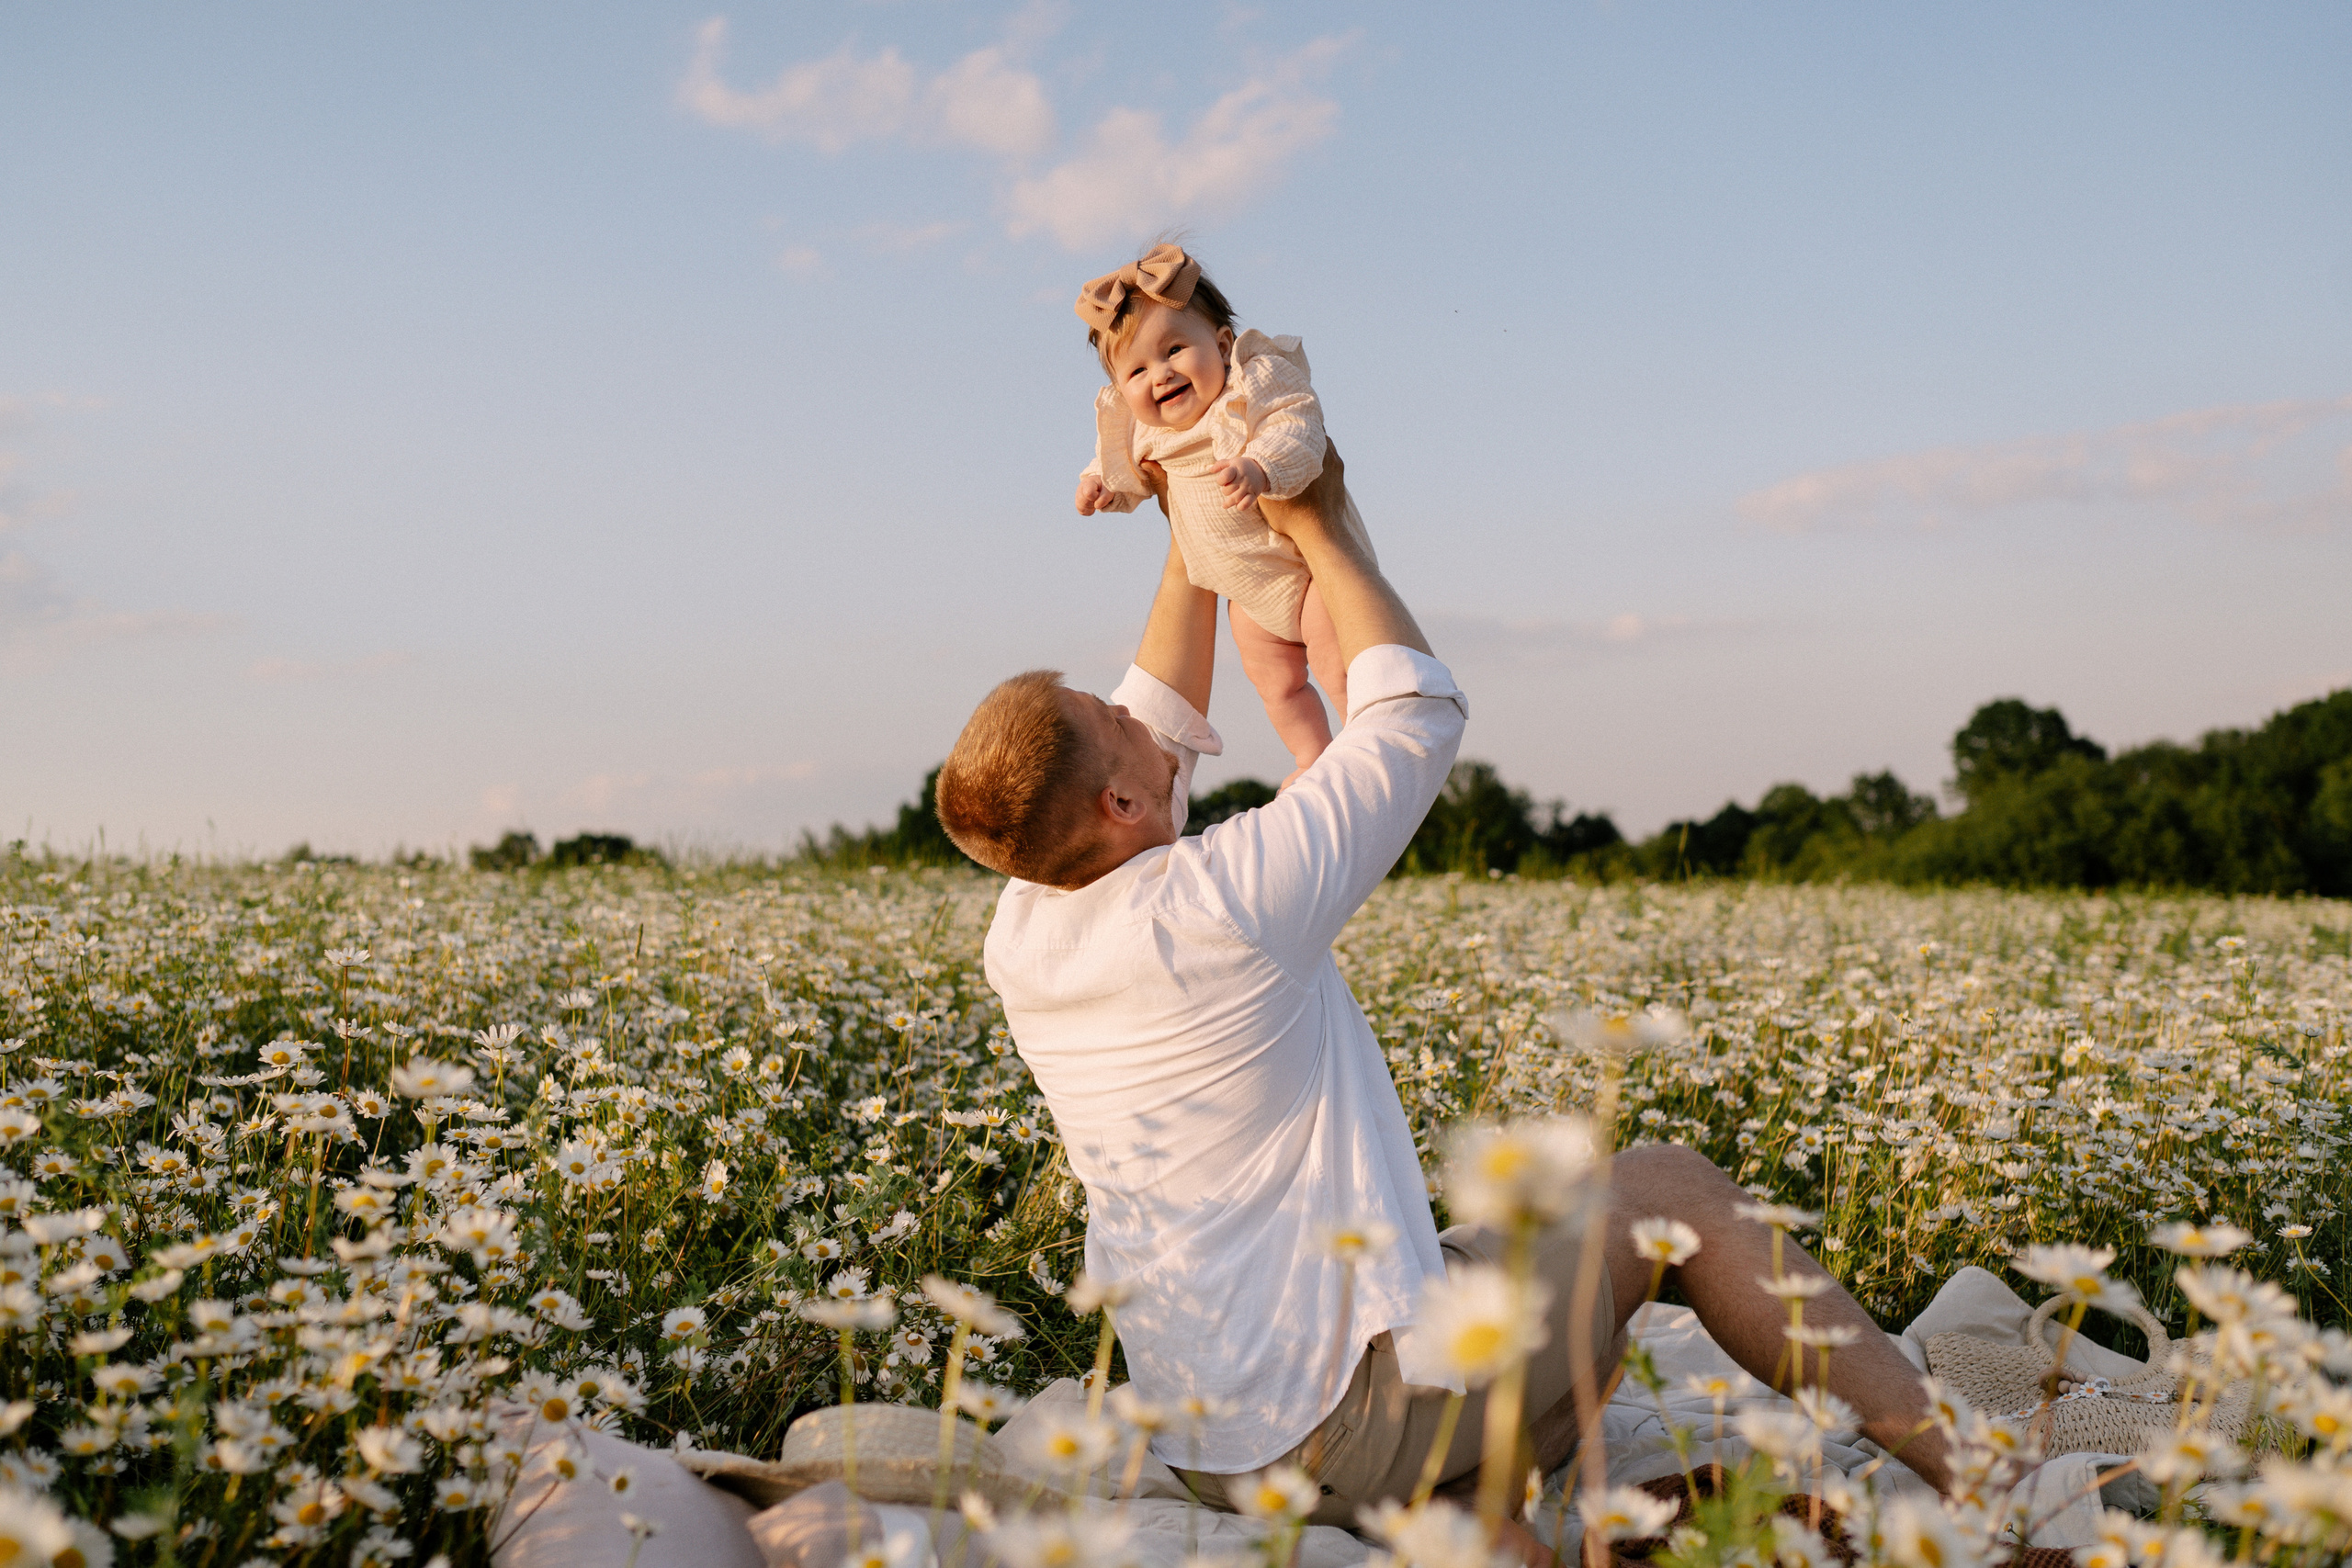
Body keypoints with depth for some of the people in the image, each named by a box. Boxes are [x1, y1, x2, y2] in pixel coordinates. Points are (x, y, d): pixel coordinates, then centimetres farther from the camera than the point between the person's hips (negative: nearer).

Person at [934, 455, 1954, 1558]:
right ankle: (1960, 1468, 16)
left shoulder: (1021, 938, 0)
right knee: (1668, 1191, 10)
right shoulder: (1224, 898, -22)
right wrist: (1318, 527, 5)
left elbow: (1167, 732, 17)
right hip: (1341, 1417, -7)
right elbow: (1418, 713, -6)